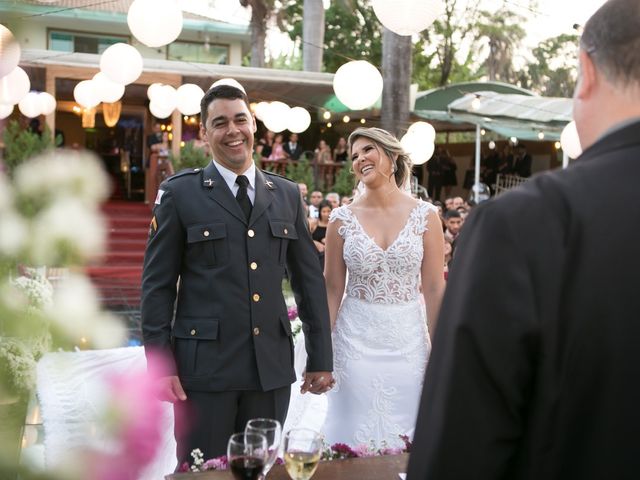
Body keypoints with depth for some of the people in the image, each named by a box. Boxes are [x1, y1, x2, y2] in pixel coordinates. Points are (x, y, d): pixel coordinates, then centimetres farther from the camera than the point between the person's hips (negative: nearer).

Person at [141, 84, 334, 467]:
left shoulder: (287, 195, 9)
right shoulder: (180, 194, -1)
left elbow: (310, 279, 11)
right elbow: (158, 285, -2)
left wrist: (321, 359, 9)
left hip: (272, 367, 3)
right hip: (204, 366, -3)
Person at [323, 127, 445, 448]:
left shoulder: (425, 216, -2)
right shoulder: (342, 219, -2)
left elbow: (434, 288, -1)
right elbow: (332, 289, 1)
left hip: (408, 341, 0)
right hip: (355, 340, 0)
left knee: (404, 436, 8)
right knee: (356, 435, 6)